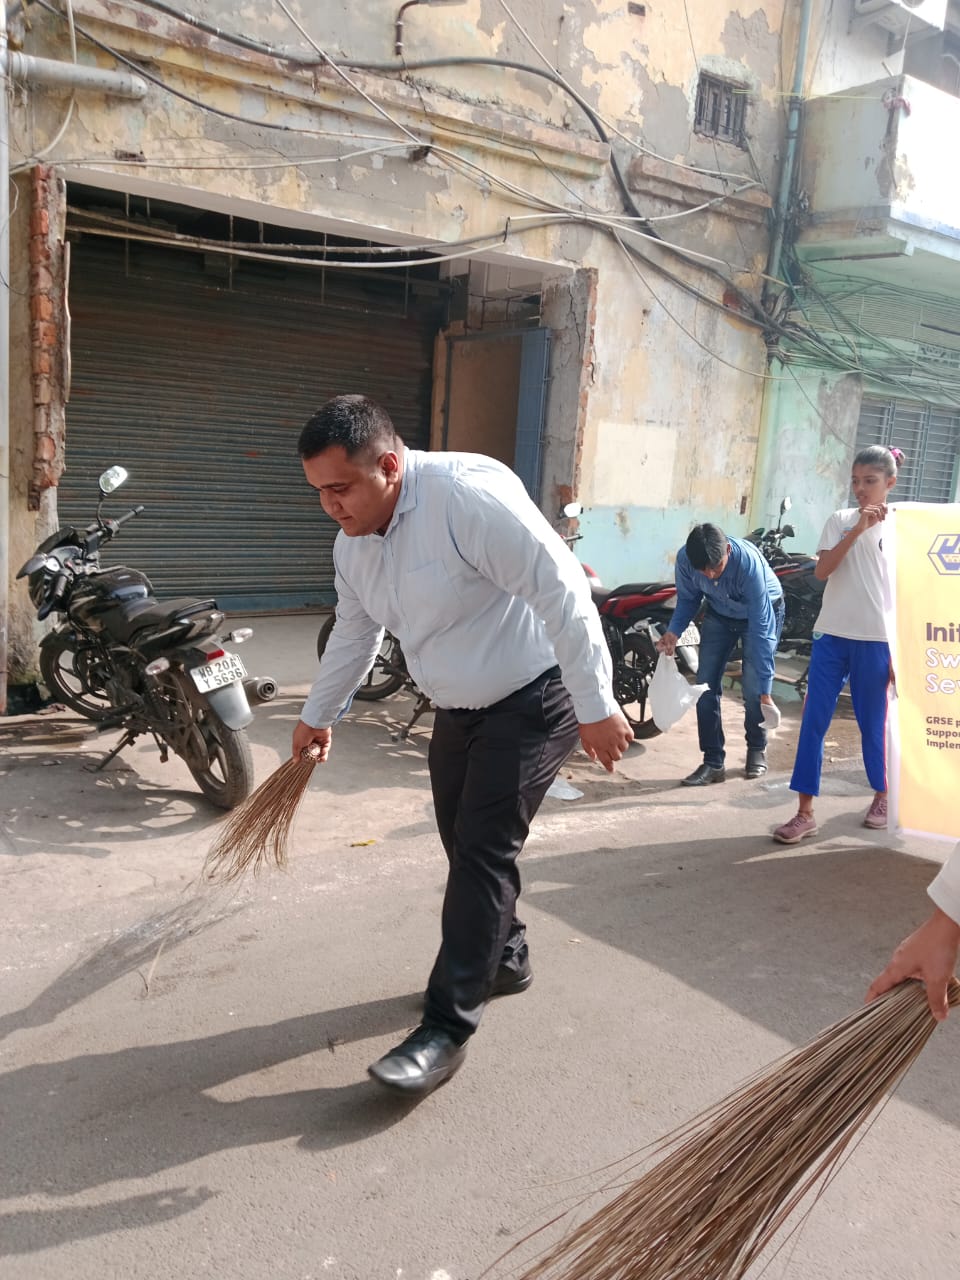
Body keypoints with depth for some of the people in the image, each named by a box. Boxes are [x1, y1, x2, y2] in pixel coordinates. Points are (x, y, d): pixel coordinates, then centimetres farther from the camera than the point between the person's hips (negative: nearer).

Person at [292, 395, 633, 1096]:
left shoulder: (468, 494, -28)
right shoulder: (353, 539, -1)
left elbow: (562, 592, -29)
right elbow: (354, 633, 16)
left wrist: (596, 706, -28)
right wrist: (318, 715, 25)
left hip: (534, 696, -8)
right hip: (458, 707, 8)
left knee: (482, 851, -10)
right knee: (464, 844, 15)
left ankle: (446, 1030, -2)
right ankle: (506, 958, 38)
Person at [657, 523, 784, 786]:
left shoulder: (749, 563, -40)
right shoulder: (685, 558, -28)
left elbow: (760, 628, -37)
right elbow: (688, 599, -7)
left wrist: (765, 689, -36)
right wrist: (673, 632, -27)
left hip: (763, 611, -4)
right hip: (719, 614, 4)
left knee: (753, 687, -11)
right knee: (706, 684, -7)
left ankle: (756, 749, 16)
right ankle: (713, 762, 2)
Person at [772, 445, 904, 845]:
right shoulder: (840, 520, 5)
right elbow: (821, 571, -8)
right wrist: (856, 530, -18)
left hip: (876, 640, -1)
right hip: (832, 635, 2)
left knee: (874, 723, 10)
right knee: (813, 721, -2)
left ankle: (882, 796, 34)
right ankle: (804, 813, 3)